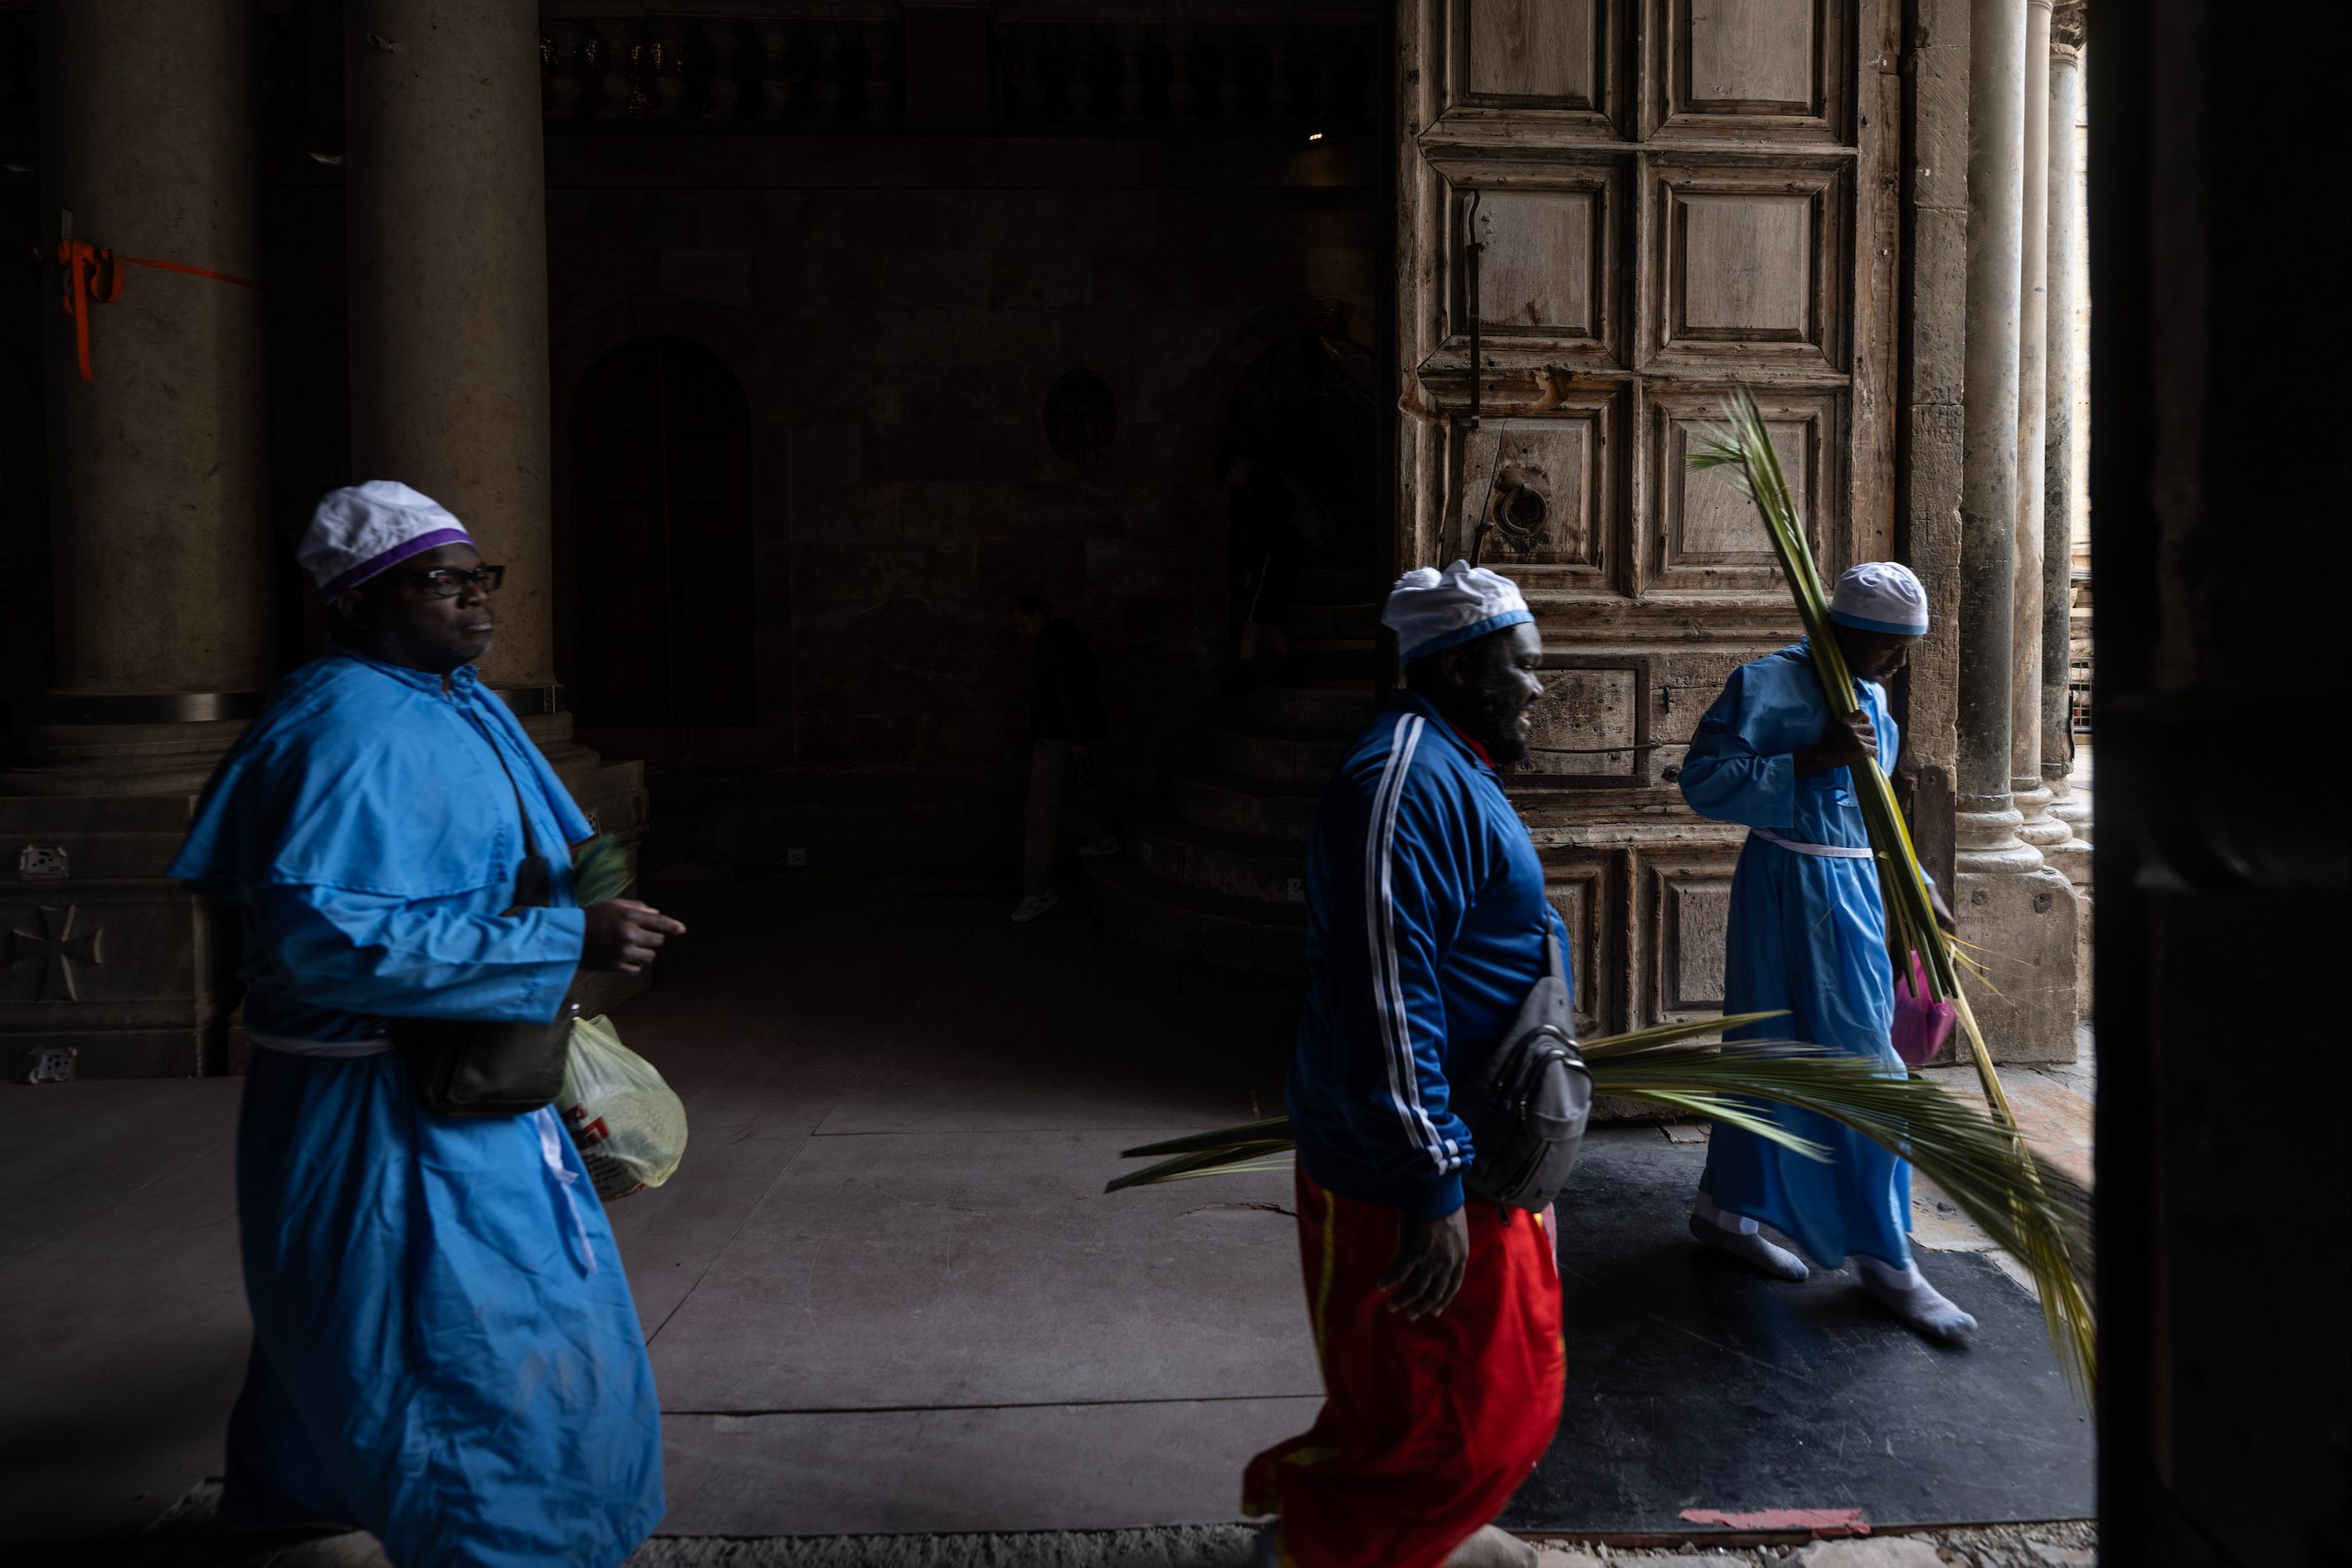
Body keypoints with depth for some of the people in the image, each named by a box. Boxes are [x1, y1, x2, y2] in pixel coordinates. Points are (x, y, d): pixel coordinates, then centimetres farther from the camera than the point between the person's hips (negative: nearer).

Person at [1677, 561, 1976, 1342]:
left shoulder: (1867, 694, 13)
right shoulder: (1770, 683, -14)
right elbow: (1703, 778, -22)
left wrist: (1917, 887, 18)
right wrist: (1813, 759, -26)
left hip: (1852, 889, 9)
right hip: (1793, 890, -9)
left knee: (1775, 1051, 16)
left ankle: (1726, 1210, 29)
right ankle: (1882, 1255, 7)